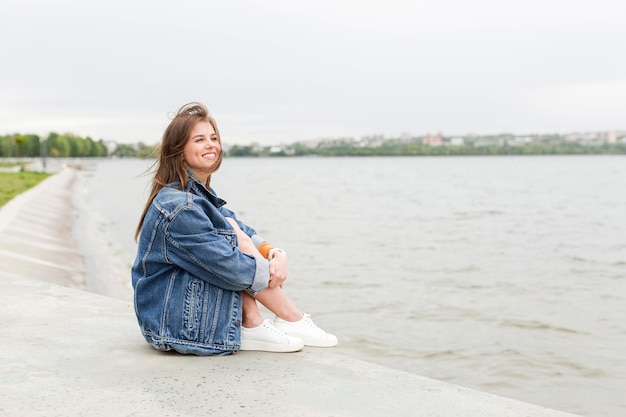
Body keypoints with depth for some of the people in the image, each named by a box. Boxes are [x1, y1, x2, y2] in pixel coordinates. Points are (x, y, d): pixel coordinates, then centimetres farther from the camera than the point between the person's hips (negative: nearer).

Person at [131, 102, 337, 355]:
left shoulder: (200, 194, 10)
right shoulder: (179, 207, -22)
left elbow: (249, 235, 7)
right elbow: (228, 267, -24)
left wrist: (275, 254, -11)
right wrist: (271, 271, -9)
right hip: (174, 323, -9)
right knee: (233, 235, -15)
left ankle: (252, 327, -8)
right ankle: (295, 322, -6)